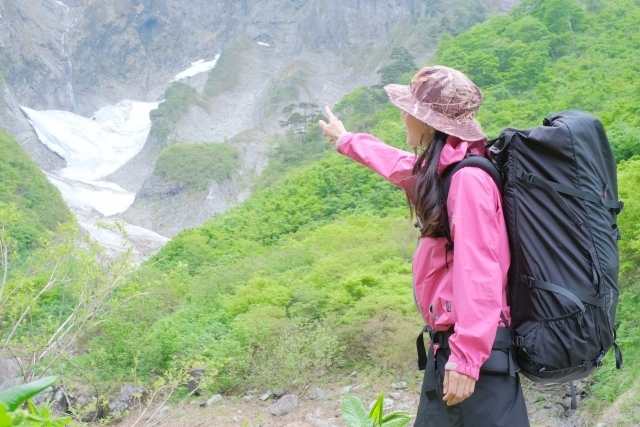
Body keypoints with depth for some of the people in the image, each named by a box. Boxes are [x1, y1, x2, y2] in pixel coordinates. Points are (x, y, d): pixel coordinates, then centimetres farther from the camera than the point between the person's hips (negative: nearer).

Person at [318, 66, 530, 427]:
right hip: (449, 343, 10)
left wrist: (466, 358, -27)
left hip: (475, 350, -10)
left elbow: (478, 271, -24)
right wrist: (345, 140, 49)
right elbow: (398, 164, 34)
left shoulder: (469, 178, -18)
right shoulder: (441, 170, 12)